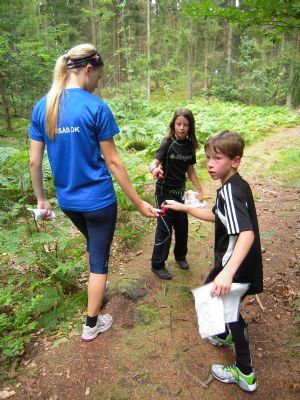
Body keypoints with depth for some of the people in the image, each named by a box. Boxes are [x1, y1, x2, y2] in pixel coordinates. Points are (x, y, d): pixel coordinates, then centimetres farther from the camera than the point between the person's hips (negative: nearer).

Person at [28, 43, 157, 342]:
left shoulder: (42, 107, -1)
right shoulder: (96, 107, -16)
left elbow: (34, 161, 0)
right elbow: (112, 162, -15)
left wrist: (41, 198, 13)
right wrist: (138, 202, -7)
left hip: (67, 200, 6)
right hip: (97, 199, -6)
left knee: (92, 244, 32)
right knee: (99, 259, 12)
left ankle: (96, 291, 53)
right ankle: (91, 325, 29)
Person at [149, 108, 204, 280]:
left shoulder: (190, 146, 0)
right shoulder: (167, 143, -16)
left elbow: (190, 170, 9)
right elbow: (154, 163, -28)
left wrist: (200, 190, 8)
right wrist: (154, 169, -51)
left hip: (180, 191, 6)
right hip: (165, 191, -5)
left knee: (182, 226, 15)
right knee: (165, 229, 0)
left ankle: (180, 256, 38)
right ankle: (158, 265, 16)